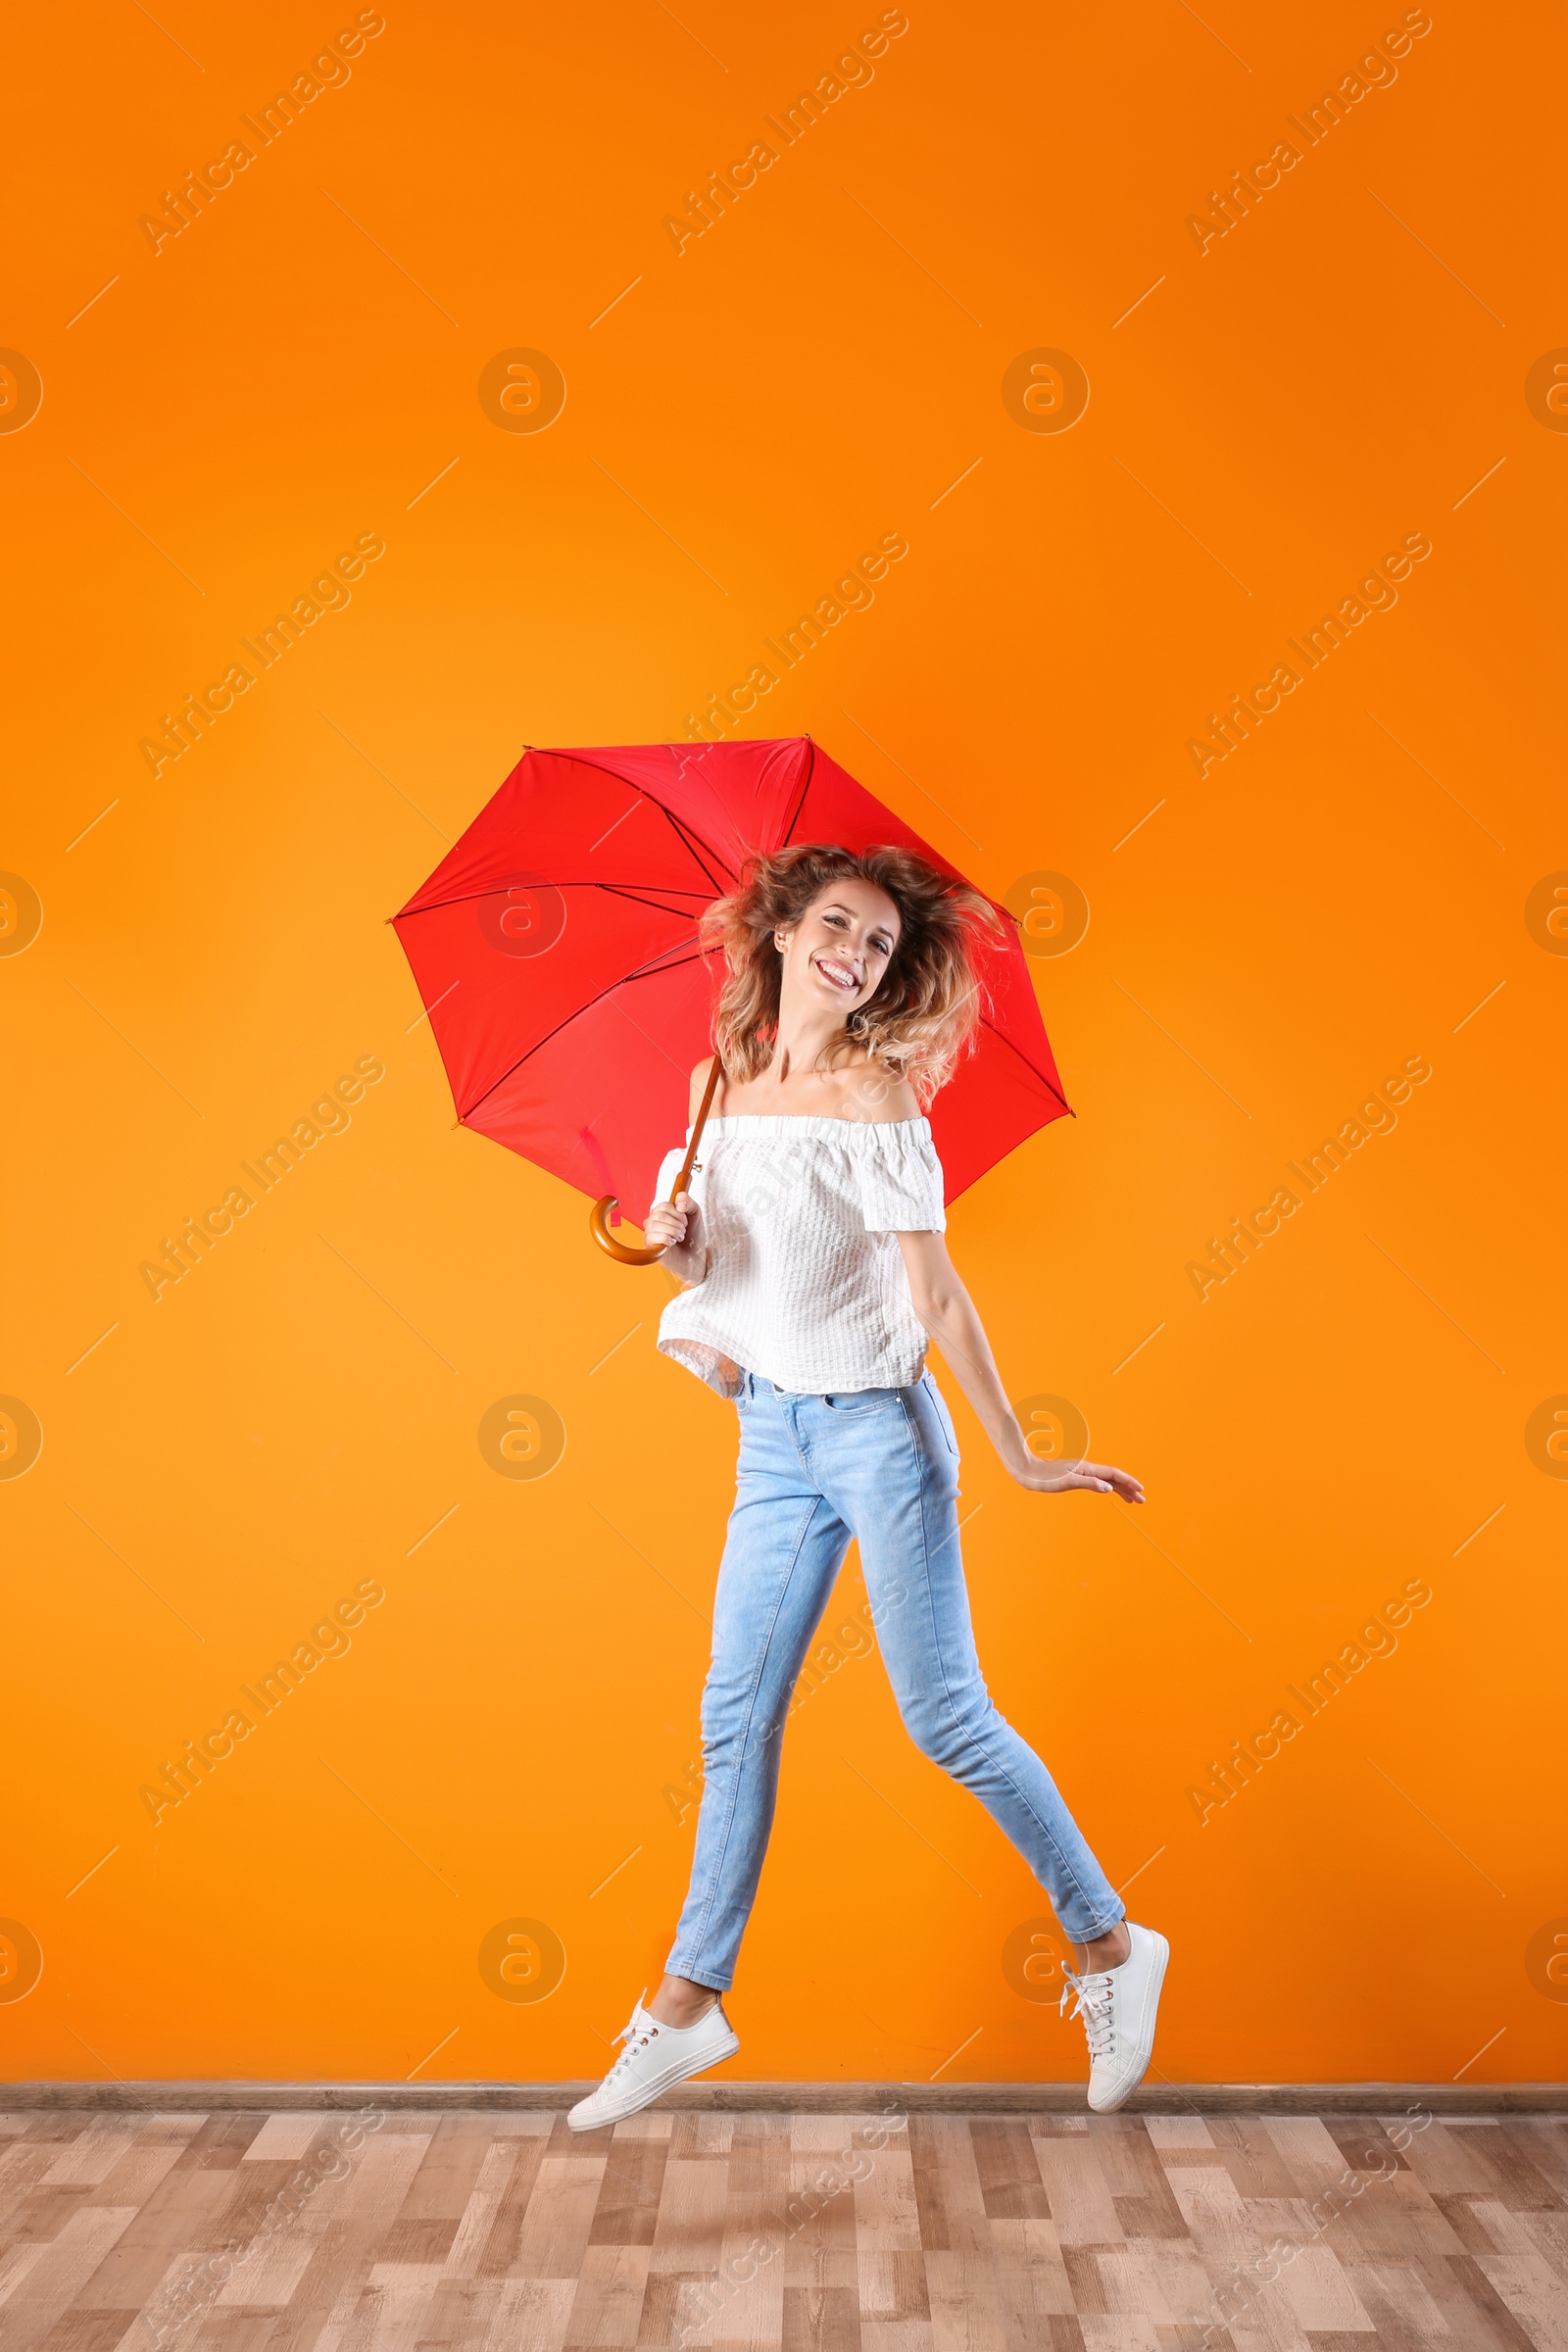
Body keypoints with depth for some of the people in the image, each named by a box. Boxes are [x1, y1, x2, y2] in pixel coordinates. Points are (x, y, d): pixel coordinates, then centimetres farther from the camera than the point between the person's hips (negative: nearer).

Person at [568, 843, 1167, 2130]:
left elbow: (937, 1295, -12)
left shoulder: (875, 1095, -12)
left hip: (877, 1428, -6)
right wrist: (681, 1242, -7)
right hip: (774, 1433, 6)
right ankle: (690, 2003, 25)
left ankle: (1112, 1947, 21)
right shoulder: (721, 1083, 6)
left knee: (946, 1717, 0)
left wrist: (1020, 1457, -11)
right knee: (737, 1719, 11)